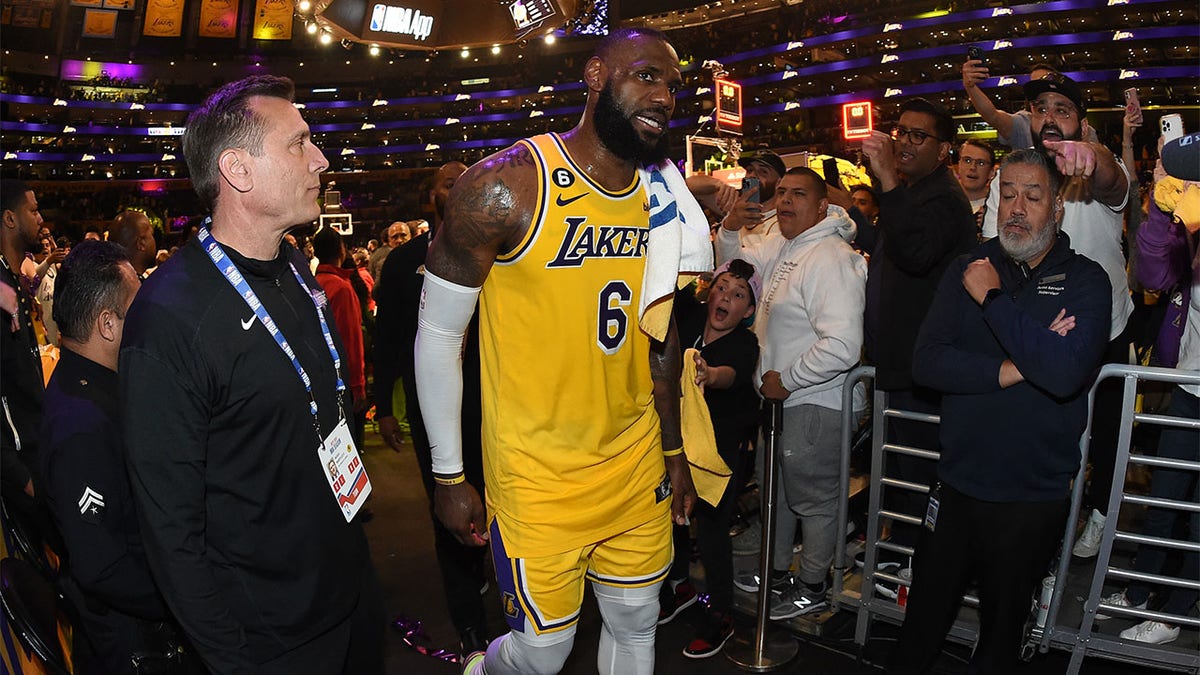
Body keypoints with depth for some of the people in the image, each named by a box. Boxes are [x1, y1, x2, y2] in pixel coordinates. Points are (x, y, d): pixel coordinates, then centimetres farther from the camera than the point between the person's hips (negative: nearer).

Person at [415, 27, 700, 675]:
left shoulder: (662, 197, 2)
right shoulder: (505, 187, -16)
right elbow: (438, 333, -10)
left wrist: (673, 451, 14)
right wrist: (448, 475, -6)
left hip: (637, 467, 6)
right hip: (538, 477, -5)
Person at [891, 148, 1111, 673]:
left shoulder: (1084, 280, -7)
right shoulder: (969, 269, 1)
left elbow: (1065, 372, -26)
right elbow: (926, 362, -11)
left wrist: (993, 299, -19)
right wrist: (1013, 369, -21)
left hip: (1035, 494, -2)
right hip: (959, 480, 2)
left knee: (1004, 621, 19)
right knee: (925, 614, 15)